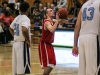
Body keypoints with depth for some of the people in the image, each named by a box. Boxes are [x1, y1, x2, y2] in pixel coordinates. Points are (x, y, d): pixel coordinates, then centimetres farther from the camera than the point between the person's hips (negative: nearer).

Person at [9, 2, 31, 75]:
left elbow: (10, 28, 26)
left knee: (16, 67, 14)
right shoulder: (26, 18, -15)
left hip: (16, 43, 9)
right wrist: (28, 40, -18)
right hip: (23, 44, -9)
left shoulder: (17, 18, 12)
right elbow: (24, 30, -31)